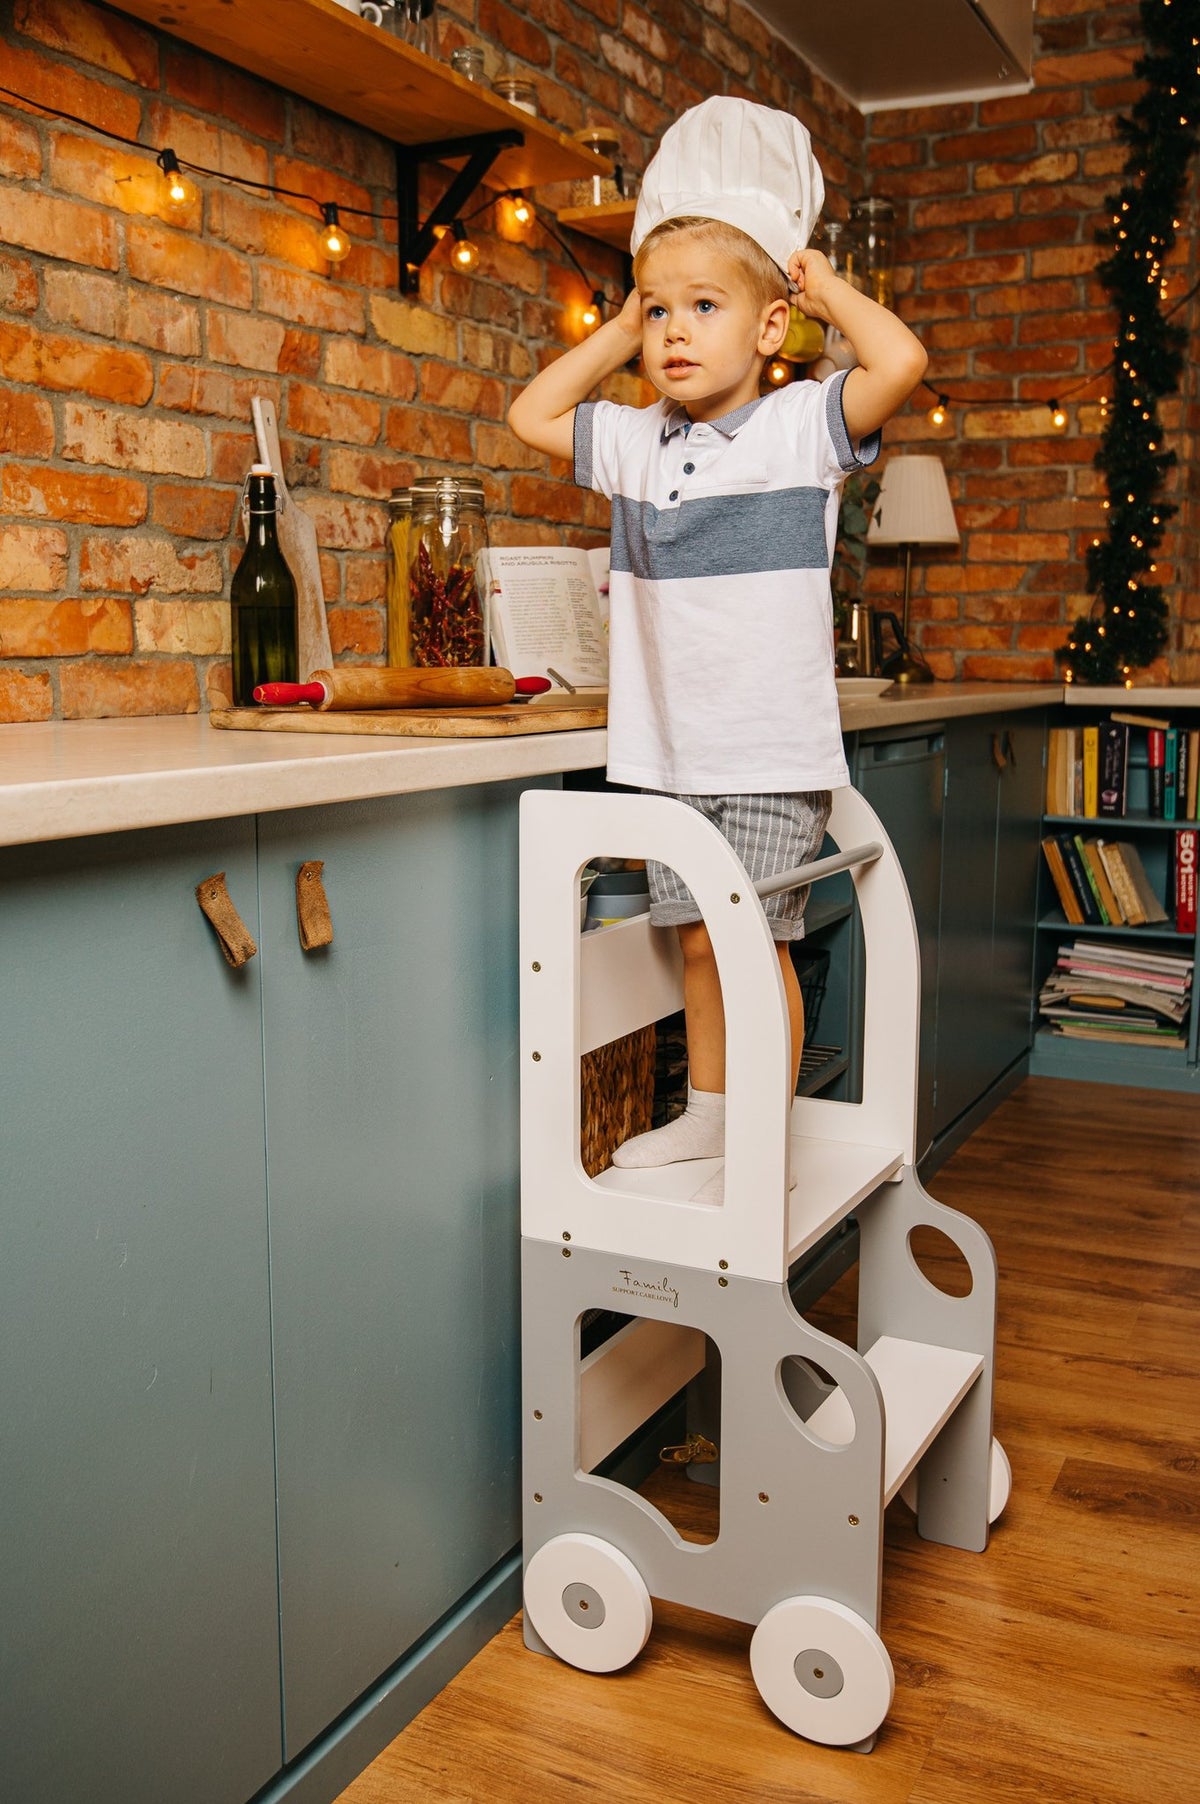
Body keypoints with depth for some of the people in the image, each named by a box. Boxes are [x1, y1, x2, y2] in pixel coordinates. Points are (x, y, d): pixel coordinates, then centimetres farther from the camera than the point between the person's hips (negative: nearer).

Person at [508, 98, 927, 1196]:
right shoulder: (637, 445, 10)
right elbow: (533, 415, 22)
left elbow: (900, 362, -21)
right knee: (697, 939, 13)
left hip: (770, 755, -5)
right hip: (671, 755, 5)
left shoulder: (800, 428, -5)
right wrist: (618, 332, 15)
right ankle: (706, 1111, 28)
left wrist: (827, 289, -5)